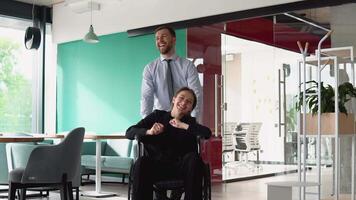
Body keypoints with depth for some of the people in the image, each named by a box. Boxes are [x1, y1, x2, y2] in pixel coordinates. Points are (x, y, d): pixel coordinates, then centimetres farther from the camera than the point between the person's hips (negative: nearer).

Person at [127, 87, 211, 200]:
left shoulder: (190, 122, 11)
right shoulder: (157, 115, 9)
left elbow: (207, 133, -10)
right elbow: (129, 132, 1)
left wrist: (183, 126, -12)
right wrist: (149, 132, -17)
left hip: (181, 167, 1)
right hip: (156, 165, -1)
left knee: (193, 158, -29)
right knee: (141, 162, -31)